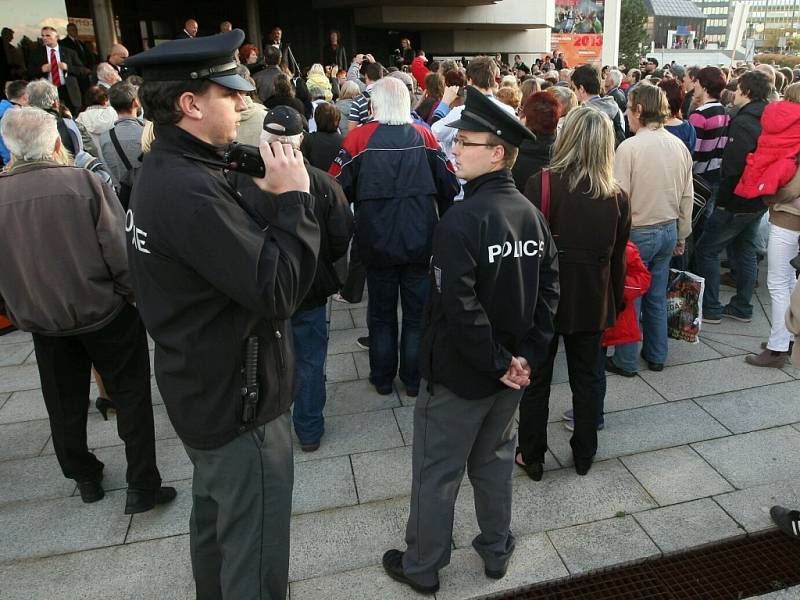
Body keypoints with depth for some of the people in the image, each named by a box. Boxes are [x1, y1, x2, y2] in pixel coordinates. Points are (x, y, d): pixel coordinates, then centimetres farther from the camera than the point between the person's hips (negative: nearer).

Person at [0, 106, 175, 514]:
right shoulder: (83, 182, -17)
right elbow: (119, 251, -18)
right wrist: (131, 294, -4)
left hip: (42, 322, 4)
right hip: (104, 312, -3)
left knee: (65, 405, 21)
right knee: (131, 396, 10)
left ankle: (85, 479, 38)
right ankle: (142, 486, 13)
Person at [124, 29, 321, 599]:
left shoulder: (165, 171, 6)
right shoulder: (189, 190, -28)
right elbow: (278, 290, -30)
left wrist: (273, 200, -2)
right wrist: (295, 199, -21)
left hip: (204, 388, 11)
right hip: (237, 400, -10)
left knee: (214, 519, 29)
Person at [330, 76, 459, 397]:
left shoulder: (359, 137, -8)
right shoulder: (424, 136, -2)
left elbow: (338, 187, -7)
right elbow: (449, 185, 0)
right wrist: (437, 220, 16)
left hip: (377, 242, -1)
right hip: (421, 242, 1)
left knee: (381, 314, 15)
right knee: (417, 314, 13)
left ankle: (382, 379, 27)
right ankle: (413, 380, 23)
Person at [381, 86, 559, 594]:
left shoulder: (462, 220, -23)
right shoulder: (531, 214, 1)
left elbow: (459, 308, -28)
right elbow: (549, 289, 3)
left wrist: (497, 362, -16)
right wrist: (527, 356, 0)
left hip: (459, 372, -7)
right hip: (510, 370, 7)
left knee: (437, 472, 11)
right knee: (495, 460, 23)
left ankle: (422, 567, 30)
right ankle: (497, 551, 41)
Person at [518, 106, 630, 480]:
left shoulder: (542, 184, -15)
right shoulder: (617, 197, -4)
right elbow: (618, 259, 3)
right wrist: (616, 303, 15)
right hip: (592, 302, 3)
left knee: (536, 380, 12)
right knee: (587, 379, 18)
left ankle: (531, 457, 25)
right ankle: (584, 455, 33)